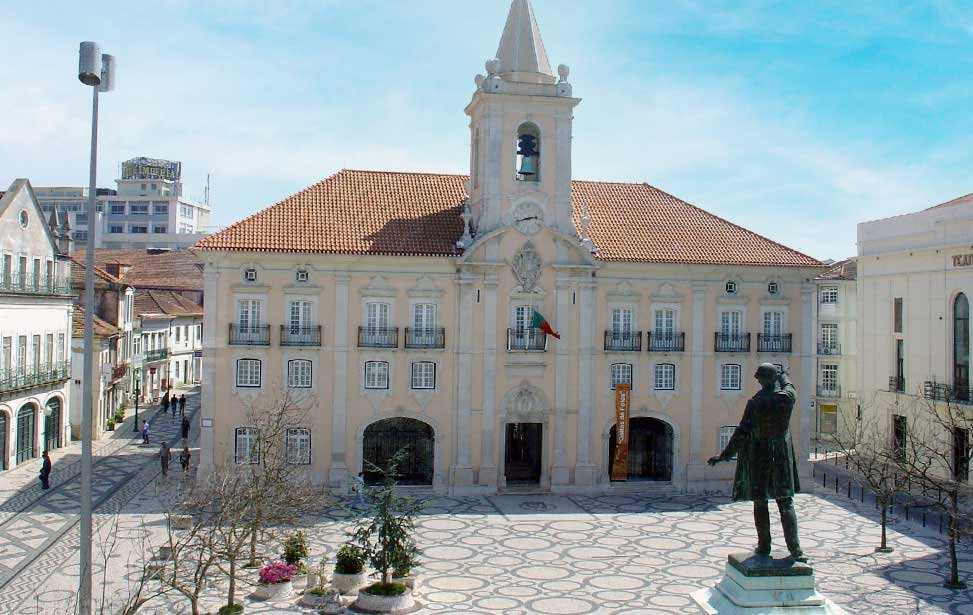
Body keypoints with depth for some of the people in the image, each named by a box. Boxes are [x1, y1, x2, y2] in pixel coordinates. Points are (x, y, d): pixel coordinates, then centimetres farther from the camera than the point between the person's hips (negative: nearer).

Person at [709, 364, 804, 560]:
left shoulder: (755, 403, -15)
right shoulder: (787, 397, -7)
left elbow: (742, 433, -15)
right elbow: (789, 387, 19)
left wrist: (724, 455, -9)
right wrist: (782, 375, 40)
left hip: (758, 457, -2)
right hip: (782, 456, 3)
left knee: (760, 503, 10)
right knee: (786, 503, 6)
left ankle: (764, 546, 15)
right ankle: (795, 548, -2)